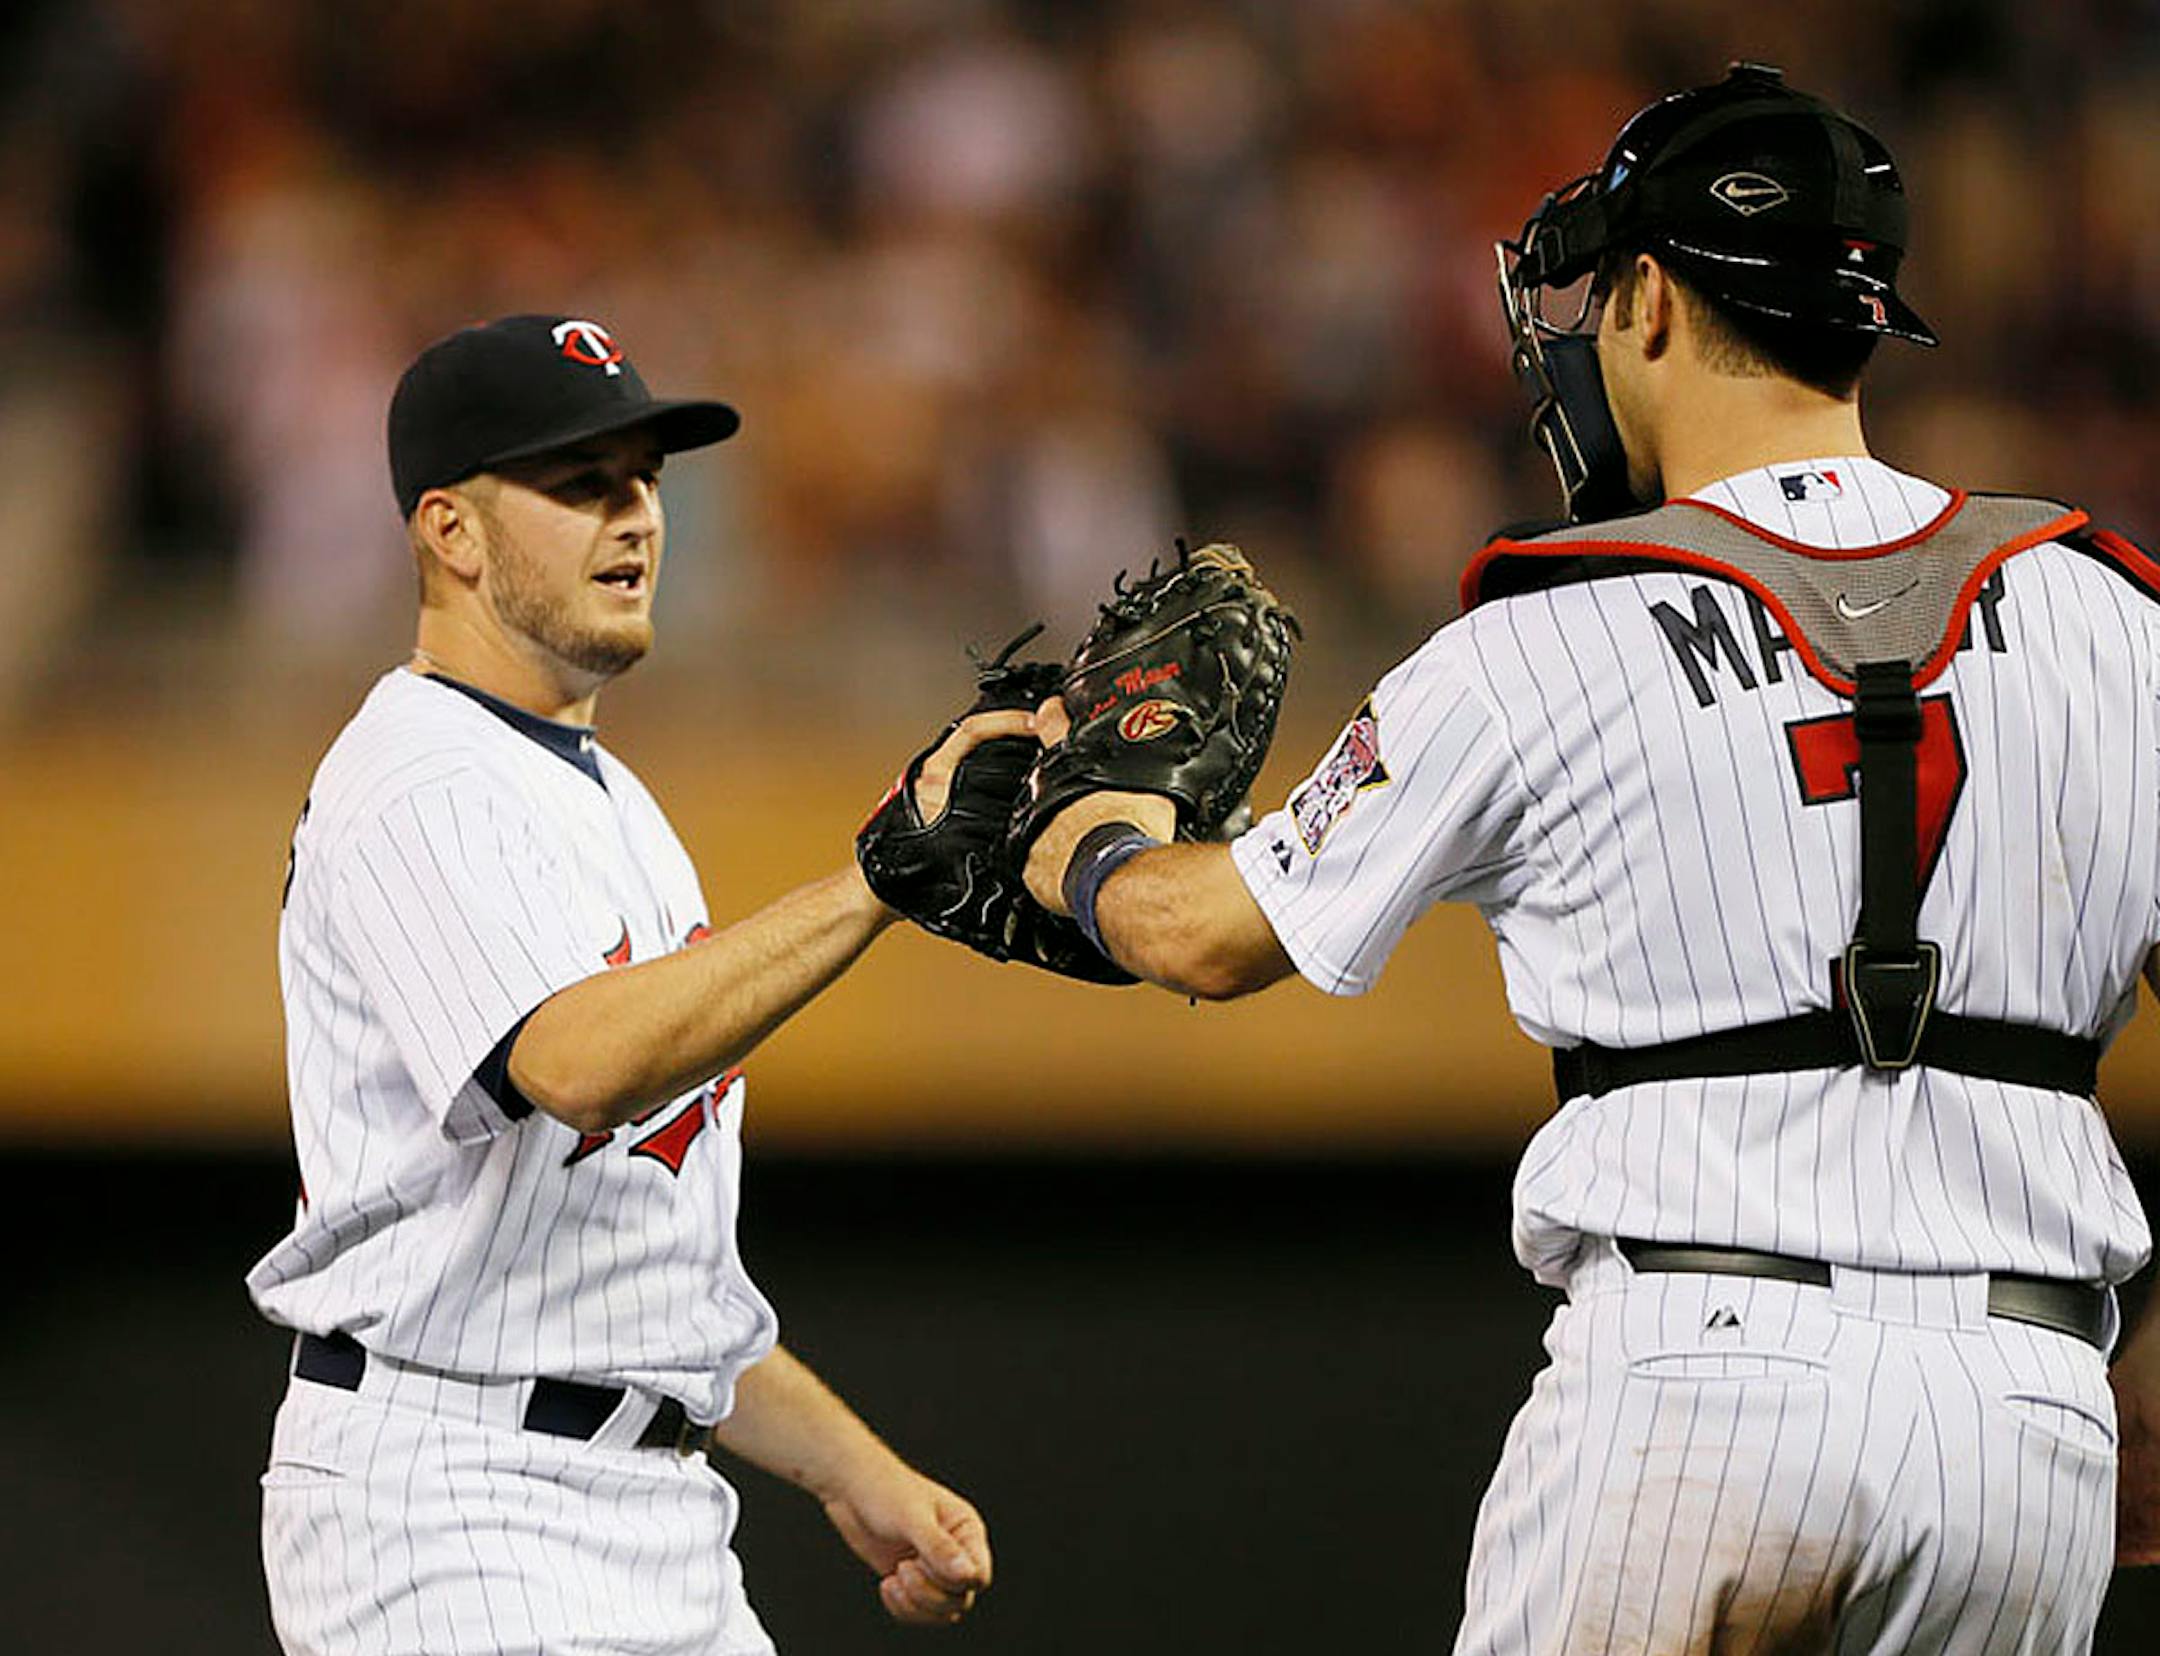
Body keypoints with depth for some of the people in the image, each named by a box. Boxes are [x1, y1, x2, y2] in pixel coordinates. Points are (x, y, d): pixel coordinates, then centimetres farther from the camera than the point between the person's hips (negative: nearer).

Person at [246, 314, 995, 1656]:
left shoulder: (610, 804, 22)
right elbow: (584, 1064, -31)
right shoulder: (417, 789, -11)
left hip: (661, 1519, 10)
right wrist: (887, 873, -32)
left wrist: (852, 1472, 14)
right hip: (451, 1505, -10)